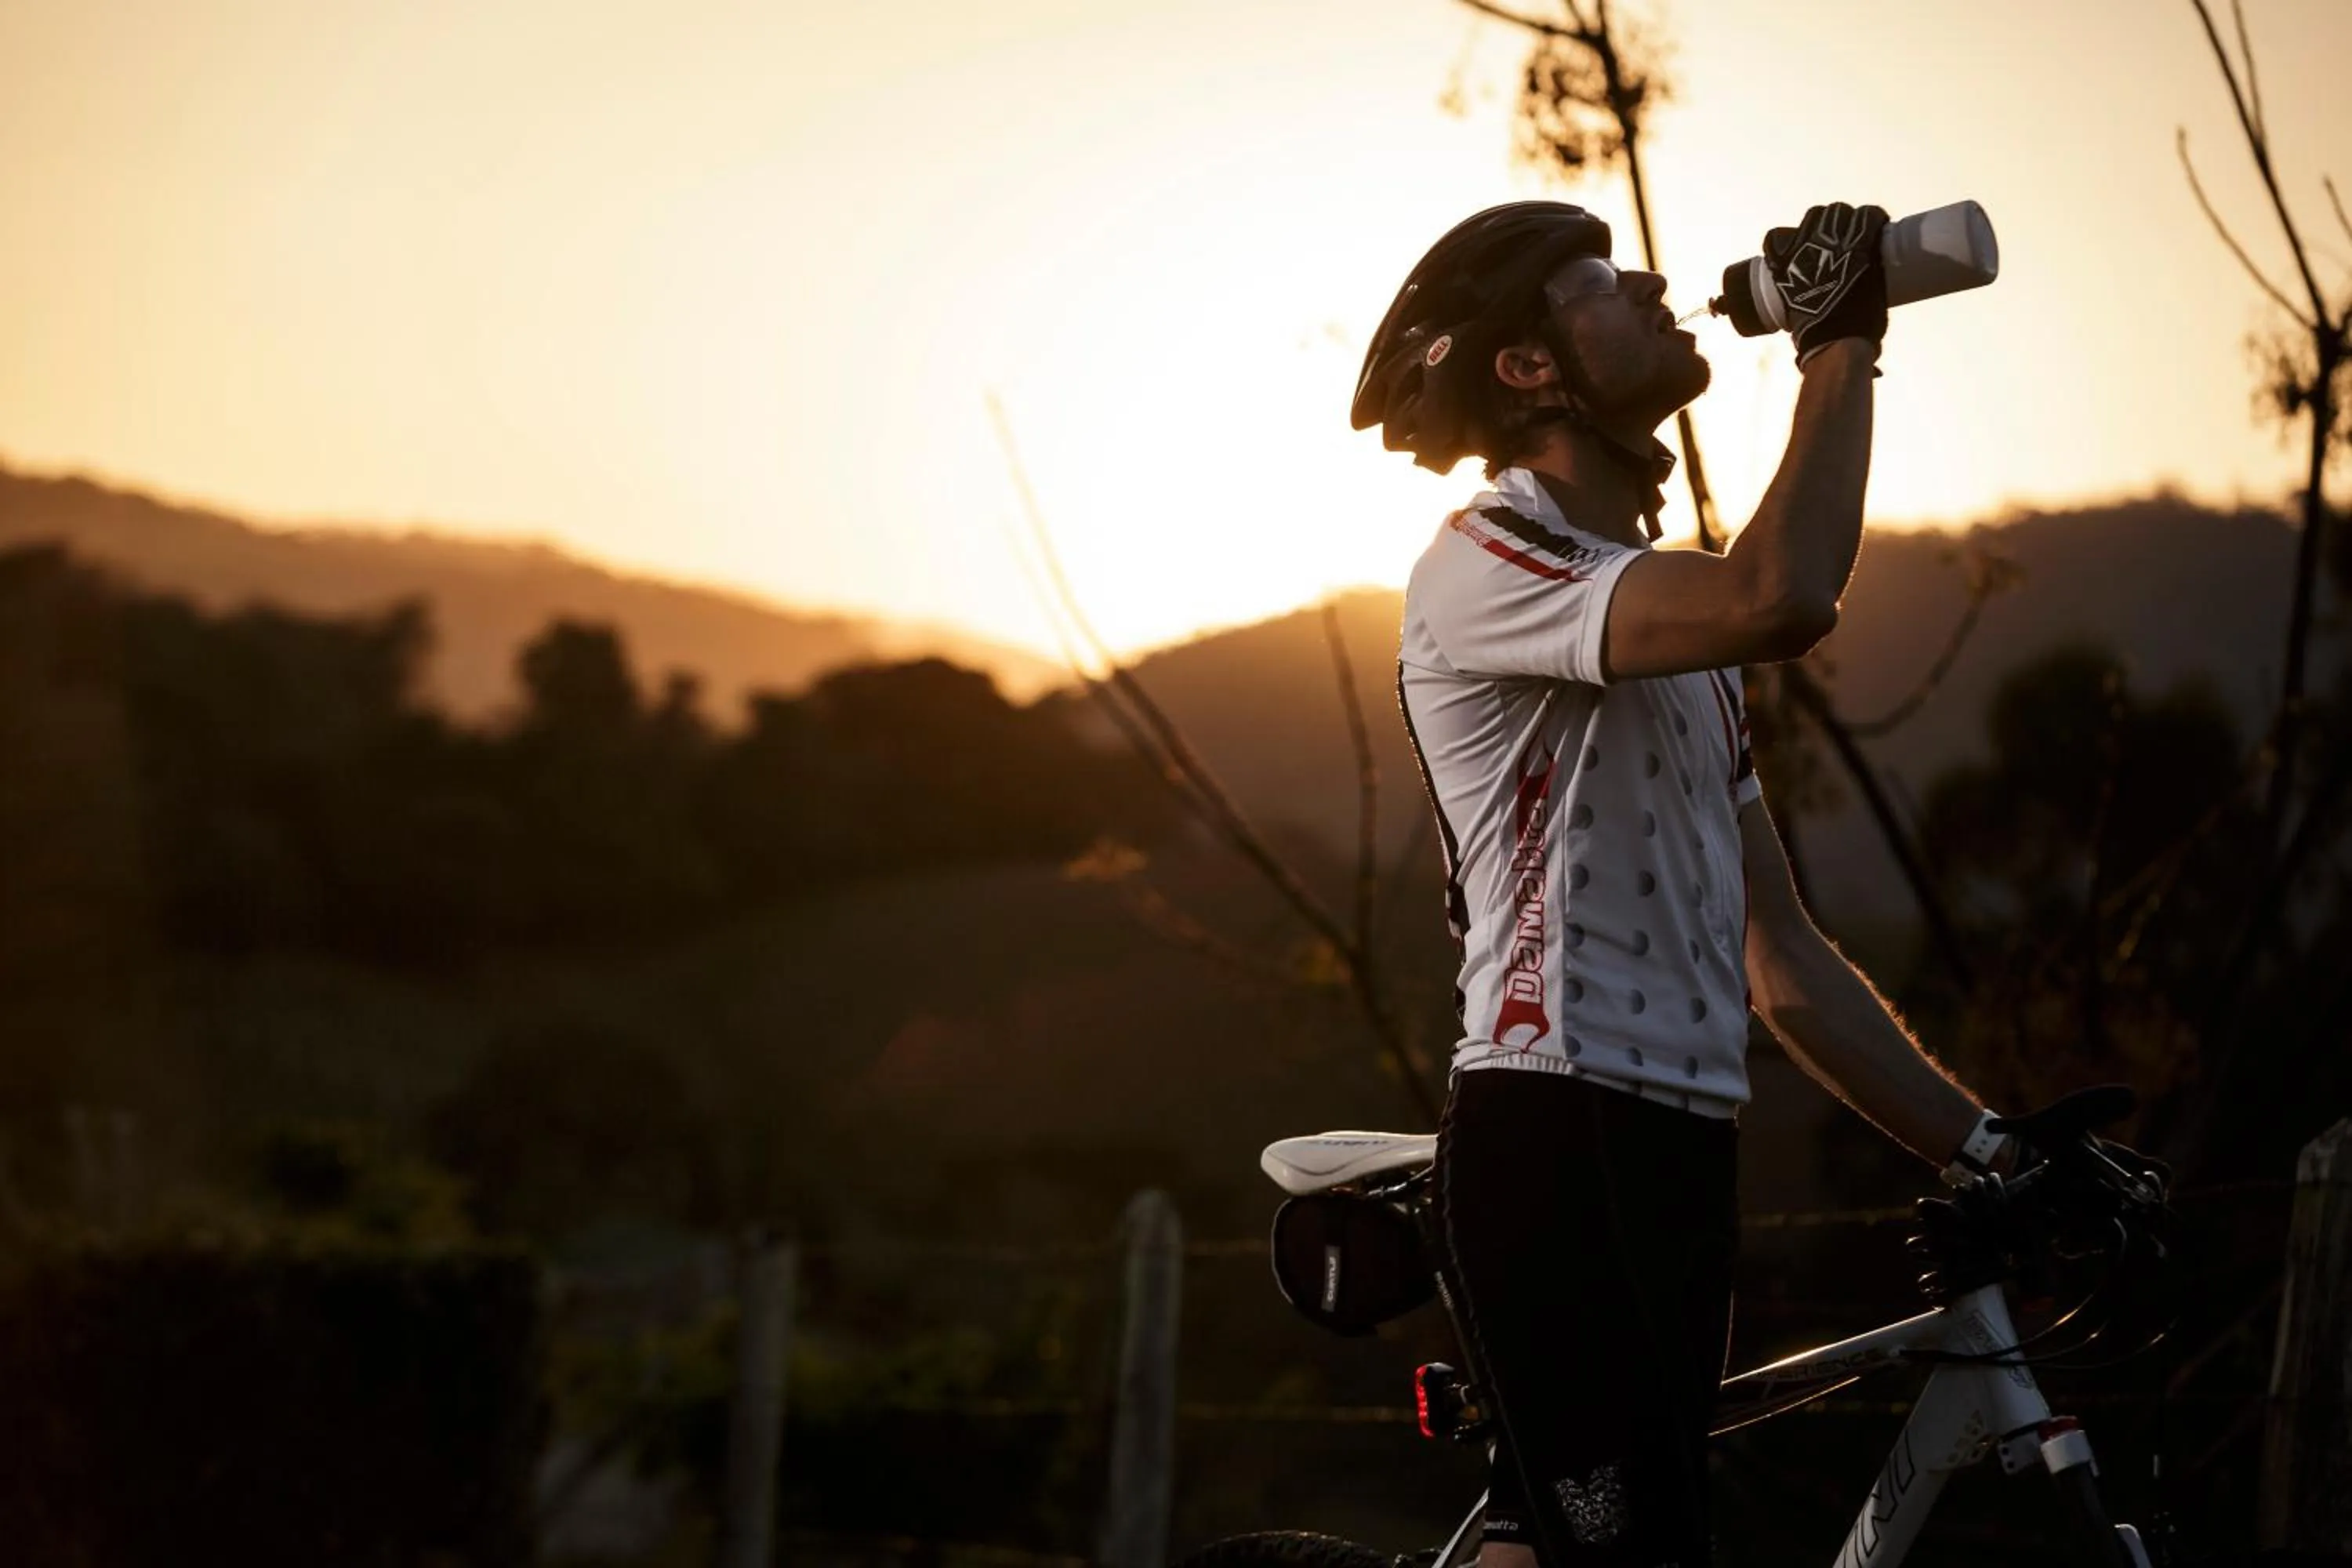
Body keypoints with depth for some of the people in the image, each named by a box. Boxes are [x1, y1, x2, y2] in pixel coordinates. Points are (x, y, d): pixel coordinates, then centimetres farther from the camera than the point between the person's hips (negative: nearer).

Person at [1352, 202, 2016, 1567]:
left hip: (1678, 1151, 9)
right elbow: (1783, 600, -26)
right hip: (1556, 1142, -9)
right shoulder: (1485, 566, -6)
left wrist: (1983, 1146, 15)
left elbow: (1783, 966, 21)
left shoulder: (1671, 612, 23)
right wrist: (1842, 344, -11)